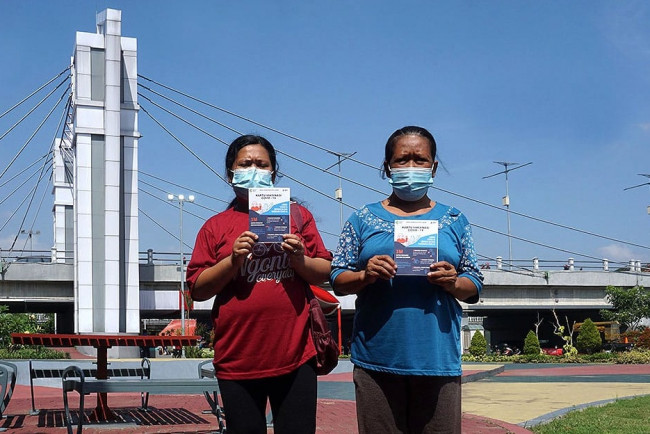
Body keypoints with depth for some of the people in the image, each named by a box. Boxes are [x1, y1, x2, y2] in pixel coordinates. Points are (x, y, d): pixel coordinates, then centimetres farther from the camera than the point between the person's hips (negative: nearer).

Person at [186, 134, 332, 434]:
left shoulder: (297, 215, 11)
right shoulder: (216, 226, 8)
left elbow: (324, 273, 9)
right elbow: (197, 289, 2)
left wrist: (300, 260, -11)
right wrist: (233, 260, -12)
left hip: (295, 356, 0)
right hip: (238, 361, 0)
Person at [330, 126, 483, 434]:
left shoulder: (453, 221, 12)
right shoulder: (363, 220, 10)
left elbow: (474, 285, 10)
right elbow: (337, 279, 6)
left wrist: (453, 283, -11)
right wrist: (365, 276, -14)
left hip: (438, 359, 1)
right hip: (376, 359, 0)